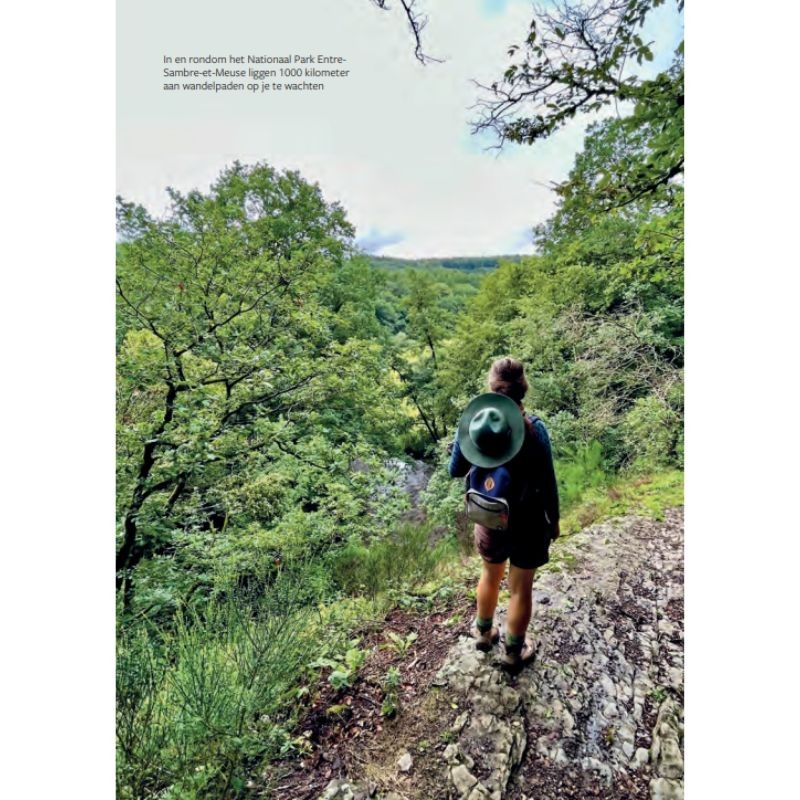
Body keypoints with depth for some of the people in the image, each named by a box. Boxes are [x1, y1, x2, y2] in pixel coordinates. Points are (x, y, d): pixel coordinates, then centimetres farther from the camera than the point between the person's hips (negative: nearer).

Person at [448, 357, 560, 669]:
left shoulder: (471, 421, -15)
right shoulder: (534, 429, -22)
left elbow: (455, 471, -4)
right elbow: (548, 483, -13)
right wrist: (554, 521, 3)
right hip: (528, 522, -3)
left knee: (490, 576, 29)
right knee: (520, 589, 19)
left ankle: (484, 633, 51)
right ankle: (514, 651, 42)